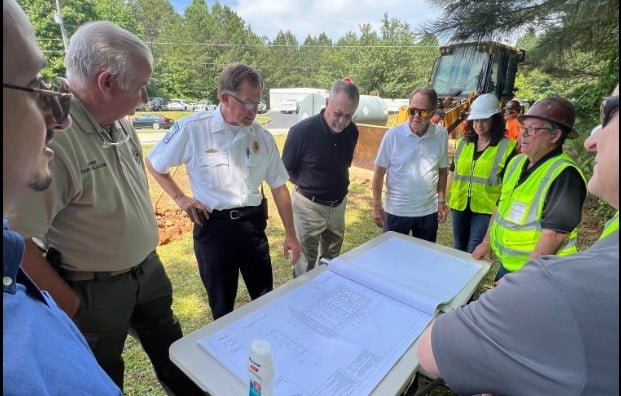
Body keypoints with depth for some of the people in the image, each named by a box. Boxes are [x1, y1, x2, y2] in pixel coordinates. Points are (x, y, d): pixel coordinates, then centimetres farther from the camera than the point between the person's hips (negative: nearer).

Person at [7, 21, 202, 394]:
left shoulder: (119, 125, -3)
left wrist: (146, 258, 12)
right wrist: (71, 306, -13)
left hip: (148, 270, 6)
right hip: (94, 291, -6)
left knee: (174, 354, 25)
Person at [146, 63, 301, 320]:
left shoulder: (263, 137, -2)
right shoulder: (192, 129, -12)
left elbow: (278, 186, 5)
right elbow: (153, 163, 4)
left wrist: (290, 235, 6)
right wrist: (180, 198, -5)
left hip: (253, 224, 3)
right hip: (213, 226, -2)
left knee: (266, 297, 18)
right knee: (222, 305, 16)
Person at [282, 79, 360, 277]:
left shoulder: (352, 131, -6)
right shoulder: (302, 131, -21)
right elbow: (287, 171, -7)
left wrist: (340, 187, 7)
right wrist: (308, 188, 0)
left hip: (338, 205, 5)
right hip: (309, 206, -5)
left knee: (331, 260, 22)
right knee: (305, 264, 10)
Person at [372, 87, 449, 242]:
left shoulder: (441, 135, -5)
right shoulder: (393, 135, -12)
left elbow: (442, 170, 7)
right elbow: (379, 172, -6)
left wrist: (441, 201, 6)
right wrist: (377, 206, -6)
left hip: (428, 211, 2)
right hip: (396, 211, -2)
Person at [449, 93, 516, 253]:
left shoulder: (506, 147, -7)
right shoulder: (463, 143, 6)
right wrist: (447, 197, 12)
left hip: (485, 208, -4)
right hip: (459, 204, 5)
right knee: (458, 249, 18)